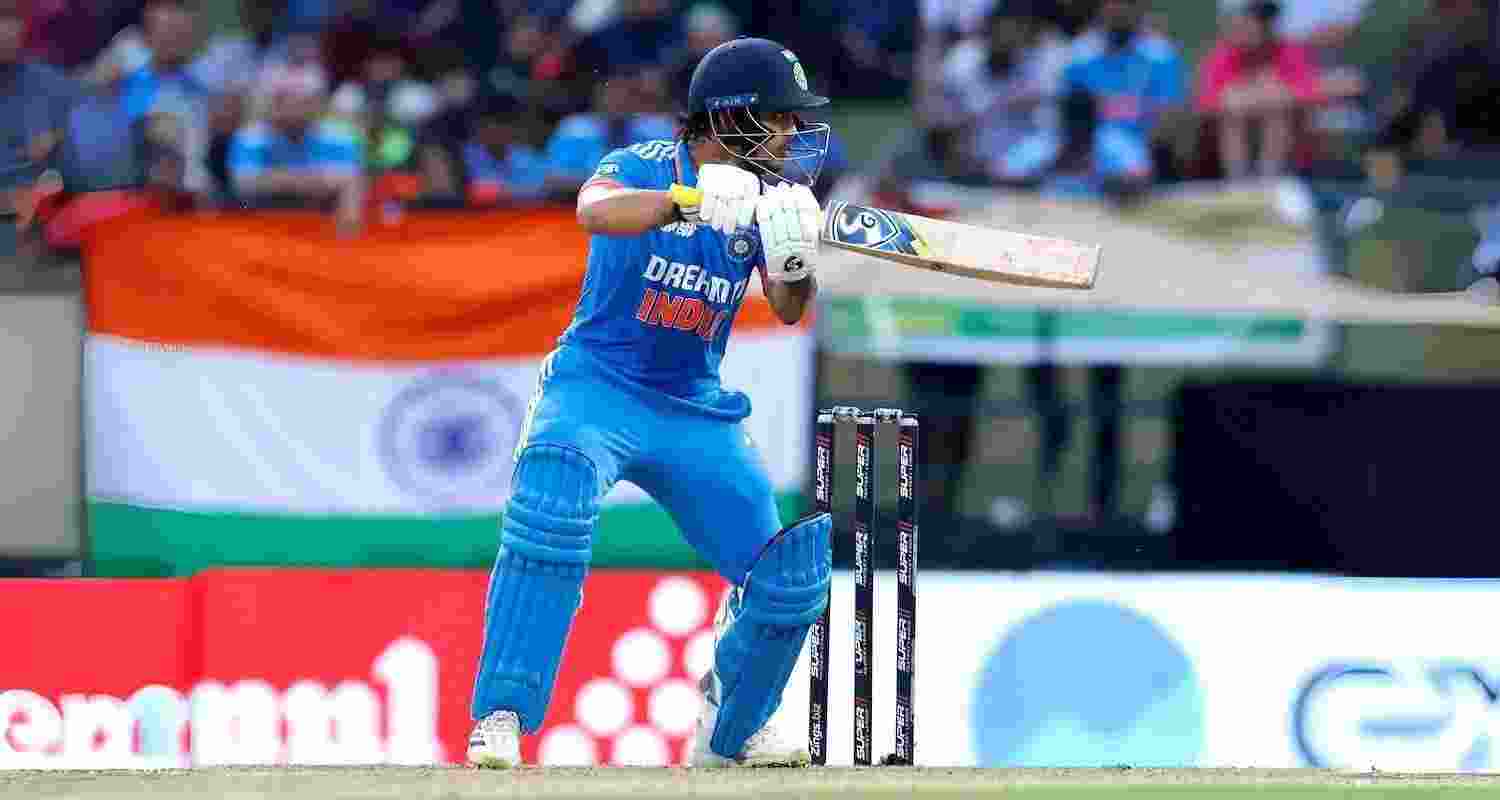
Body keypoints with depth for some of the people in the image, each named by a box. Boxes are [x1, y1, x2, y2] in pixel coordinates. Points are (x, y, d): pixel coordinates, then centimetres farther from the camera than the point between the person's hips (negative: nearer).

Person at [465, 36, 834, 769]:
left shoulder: (765, 197, 5)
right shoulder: (644, 166, -9)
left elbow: (788, 310, -7)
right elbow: (594, 211, -33)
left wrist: (797, 260, -30)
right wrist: (690, 201, -50)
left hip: (697, 413, 5)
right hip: (597, 386, -5)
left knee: (792, 572, -3)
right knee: (554, 498, -36)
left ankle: (729, 731, 25)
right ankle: (499, 721, -34)